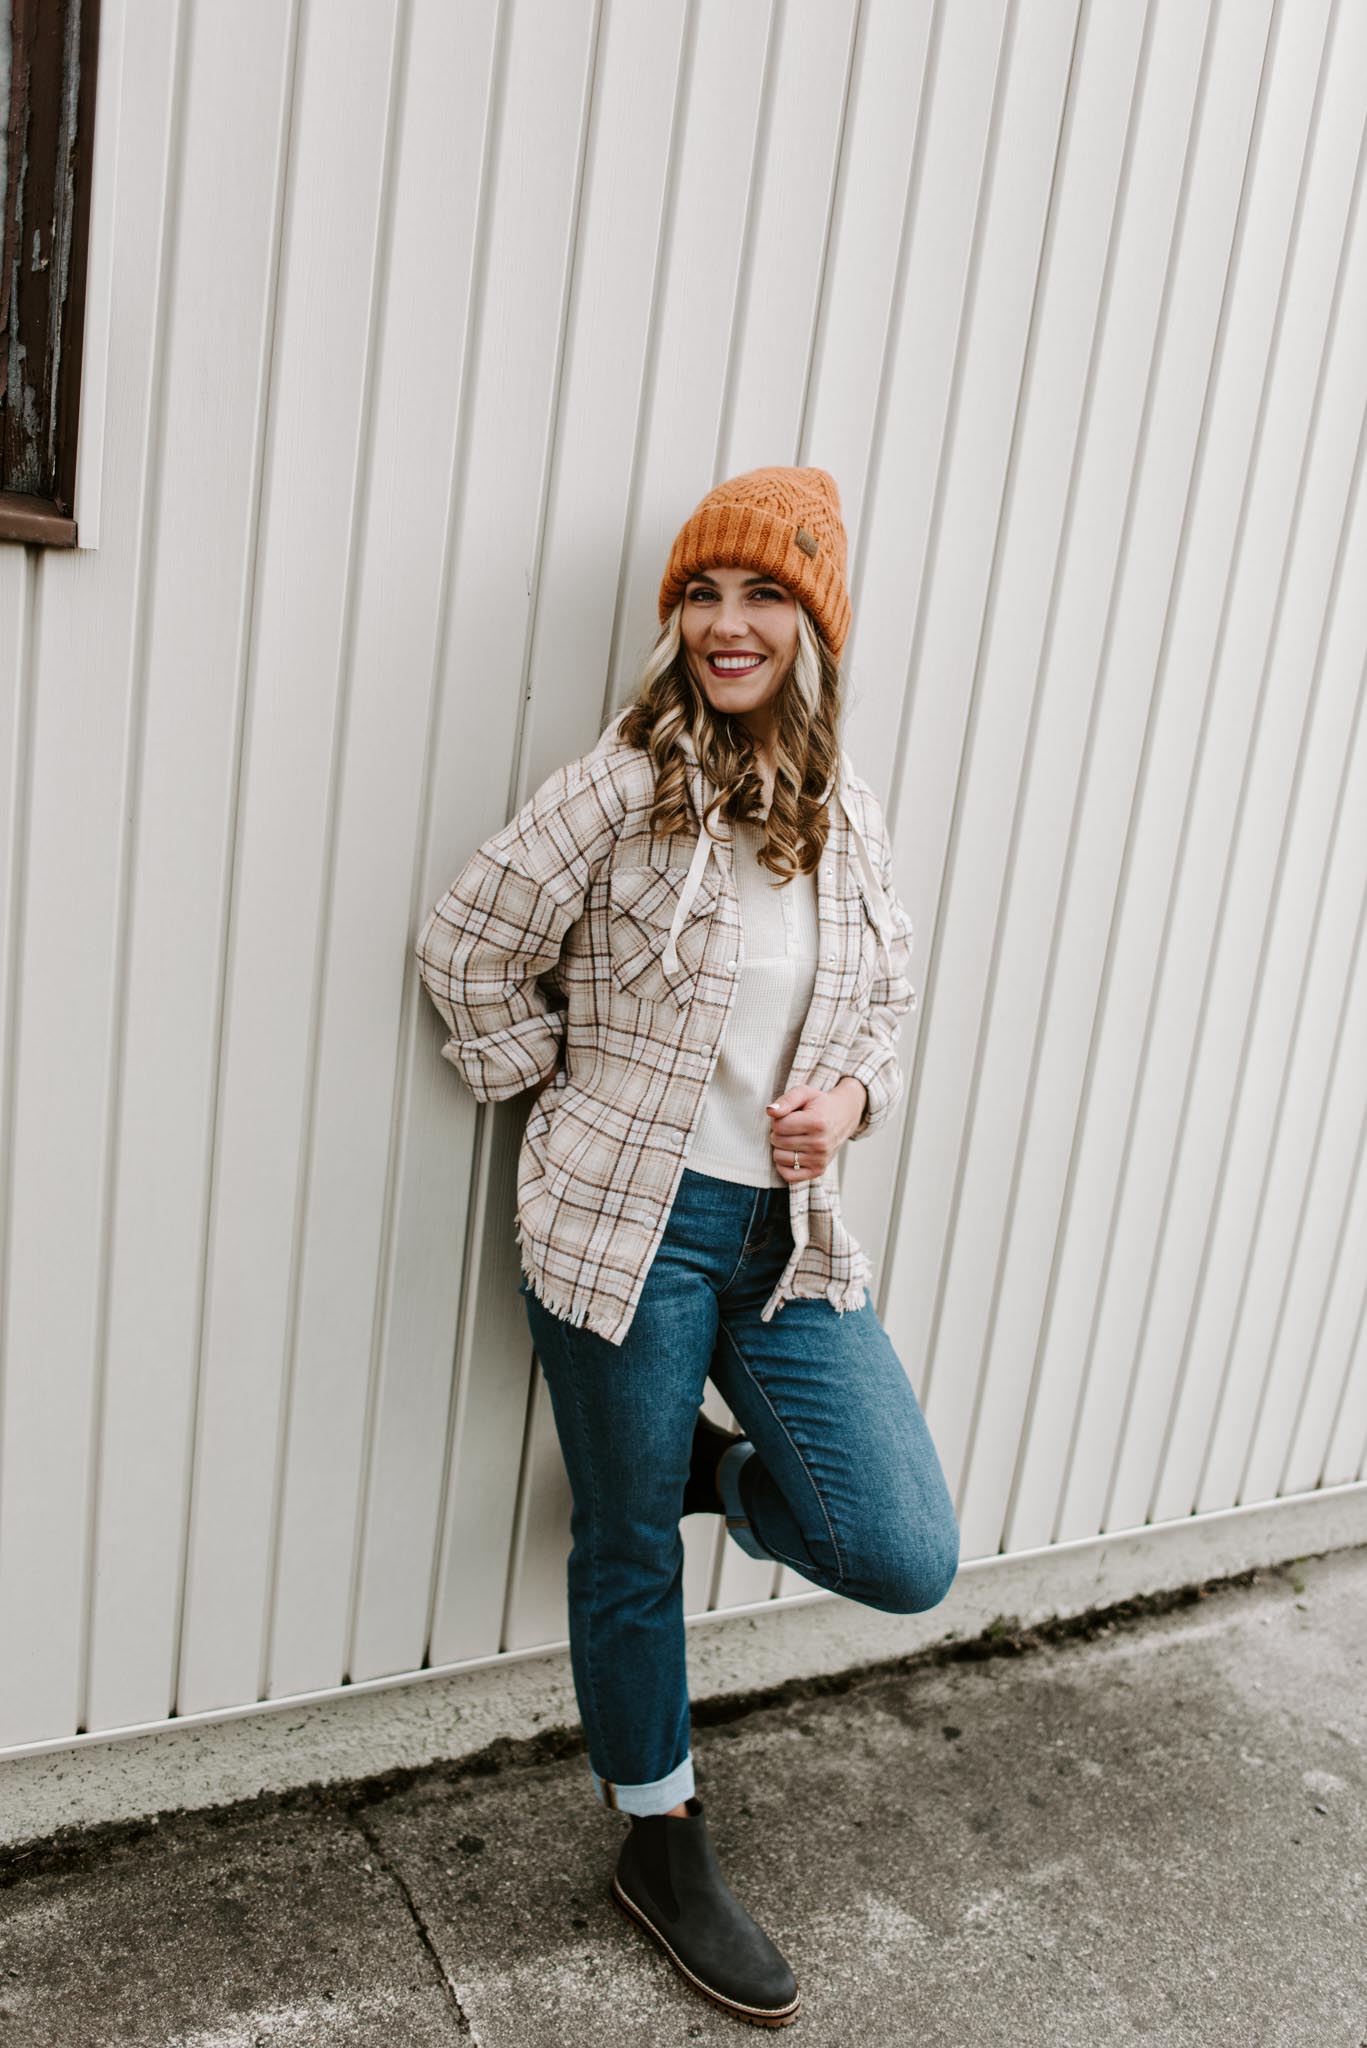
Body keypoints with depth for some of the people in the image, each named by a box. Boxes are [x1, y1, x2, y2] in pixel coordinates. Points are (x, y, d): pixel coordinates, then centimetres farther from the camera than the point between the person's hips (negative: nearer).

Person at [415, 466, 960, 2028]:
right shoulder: (621, 786, -9)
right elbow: (472, 944, -2)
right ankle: (663, 1852, 37)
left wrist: (848, 1097, -4)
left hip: (793, 1232, 4)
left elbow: (885, 1004, 15)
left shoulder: (852, 820, 6)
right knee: (629, 1555, 12)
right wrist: (548, 1084, -1)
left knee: (908, 1559, -4)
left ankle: (717, 1473, 27)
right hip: (630, 1225, -4)